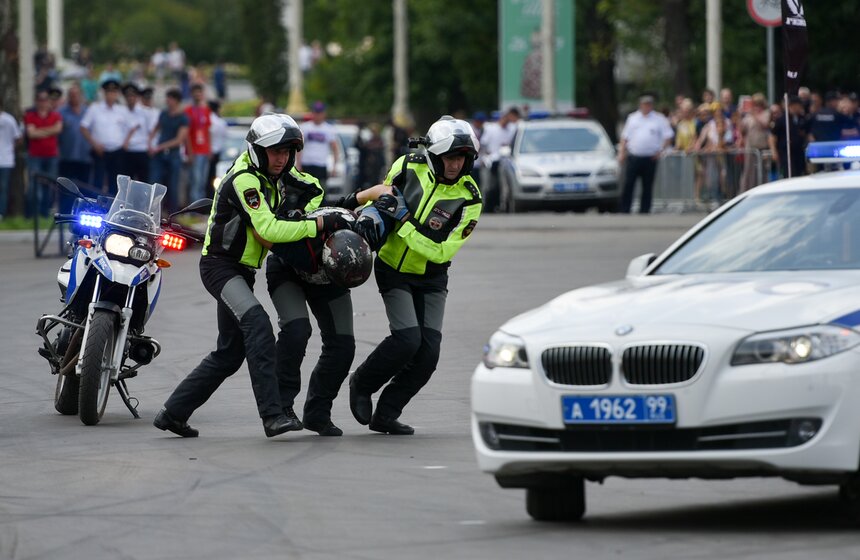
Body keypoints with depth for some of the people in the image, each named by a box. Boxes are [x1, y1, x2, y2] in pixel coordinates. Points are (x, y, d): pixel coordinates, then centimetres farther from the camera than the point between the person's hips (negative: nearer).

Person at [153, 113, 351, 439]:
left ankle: (173, 413, 24)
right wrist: (320, 225, -26)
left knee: (230, 354, 15)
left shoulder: (267, 176, 10)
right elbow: (268, 230, -27)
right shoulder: (244, 180, -19)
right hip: (220, 266, -10)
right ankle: (272, 415, -41)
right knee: (257, 324, -31)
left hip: (240, 272, 10)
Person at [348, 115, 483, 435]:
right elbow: (382, 196, 9)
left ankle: (386, 415, 5)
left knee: (428, 350, -11)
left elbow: (441, 252, -22)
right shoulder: (408, 167, -13)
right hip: (393, 269, -1)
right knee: (407, 339, -19)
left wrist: (404, 221, -28)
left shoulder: (468, 199, -17)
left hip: (431, 278, 1)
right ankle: (361, 384, 7)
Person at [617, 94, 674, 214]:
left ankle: (644, 211, 9)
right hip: (633, 157, 1)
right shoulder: (633, 118, 12)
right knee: (628, 185, -4)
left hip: (650, 158, -1)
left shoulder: (659, 119, 5)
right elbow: (625, 137, 14)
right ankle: (625, 210, -1)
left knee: (647, 187, 3)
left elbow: (668, 136, 6)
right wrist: (622, 153, 6)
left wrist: (660, 150, -4)